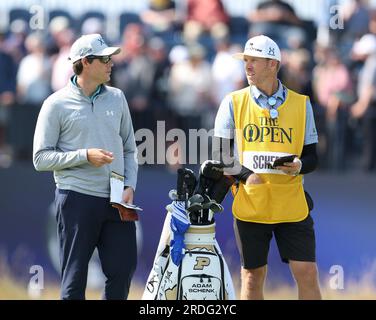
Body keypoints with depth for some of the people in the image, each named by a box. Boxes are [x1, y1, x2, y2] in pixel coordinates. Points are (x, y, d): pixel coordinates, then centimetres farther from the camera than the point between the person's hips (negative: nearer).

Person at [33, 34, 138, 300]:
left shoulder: (117, 98, 13)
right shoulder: (57, 104, -2)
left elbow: (129, 149, 18)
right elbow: (41, 158, -5)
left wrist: (130, 186, 2)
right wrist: (85, 156, -15)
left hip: (116, 201, 5)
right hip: (77, 199, -4)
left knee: (124, 269, 2)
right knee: (74, 277, -1)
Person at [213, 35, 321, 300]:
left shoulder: (301, 104, 6)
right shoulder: (234, 103, 4)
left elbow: (311, 156, 9)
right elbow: (221, 155, 3)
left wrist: (300, 166, -14)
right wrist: (245, 175, -14)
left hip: (292, 205, 0)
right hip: (249, 205, 0)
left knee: (307, 273, -6)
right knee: (253, 276, 5)